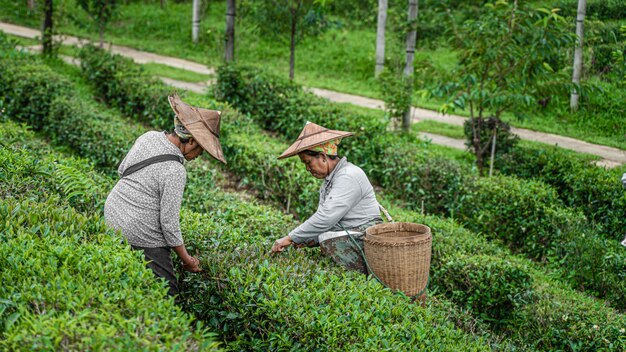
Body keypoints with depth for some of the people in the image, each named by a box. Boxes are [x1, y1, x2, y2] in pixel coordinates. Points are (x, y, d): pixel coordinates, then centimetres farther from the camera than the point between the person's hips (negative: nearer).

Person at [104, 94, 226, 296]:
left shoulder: (149, 137, -2)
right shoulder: (175, 172, -24)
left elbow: (122, 170, 13)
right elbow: (169, 223, -19)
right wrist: (187, 261, -7)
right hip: (140, 236, -9)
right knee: (167, 294, -1)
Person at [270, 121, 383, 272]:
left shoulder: (349, 176, -16)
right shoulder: (328, 181, 18)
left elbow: (326, 218, -24)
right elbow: (323, 217, 12)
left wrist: (291, 238, -19)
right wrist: (311, 239, -9)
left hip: (365, 236, -10)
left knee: (329, 239, -30)